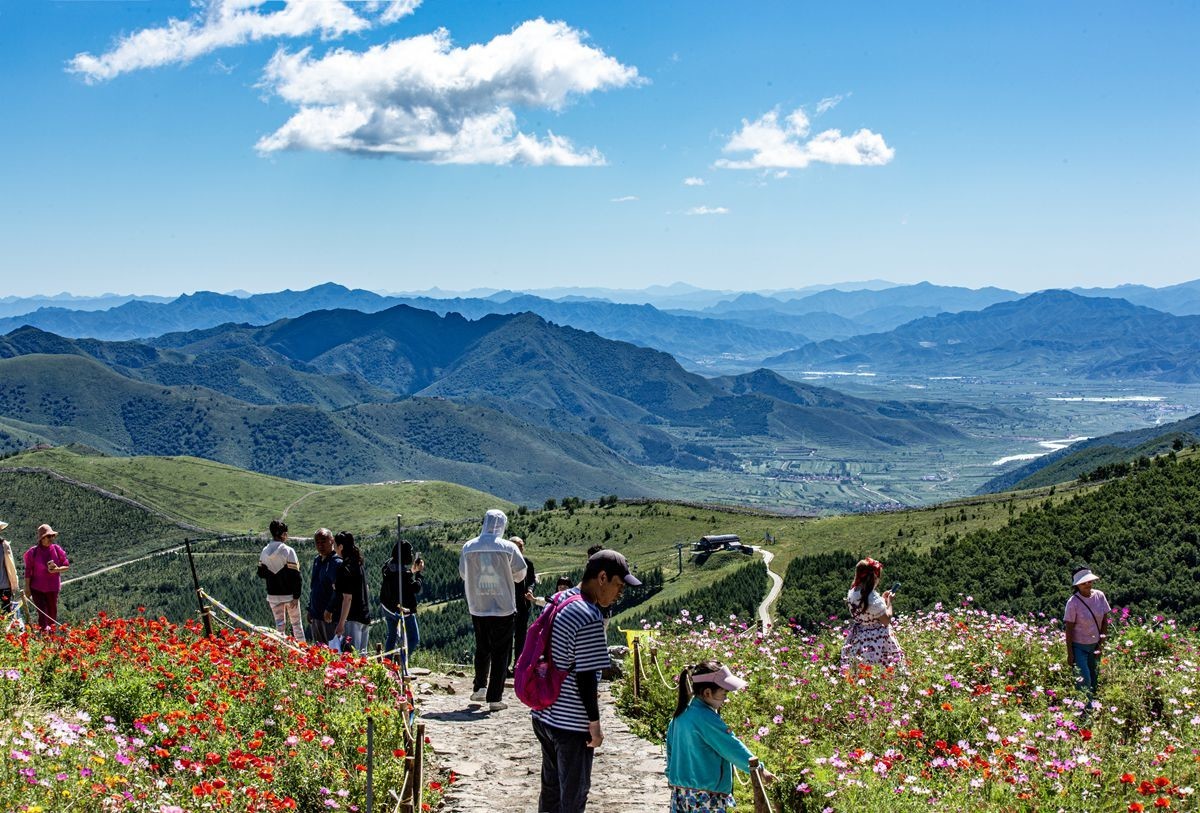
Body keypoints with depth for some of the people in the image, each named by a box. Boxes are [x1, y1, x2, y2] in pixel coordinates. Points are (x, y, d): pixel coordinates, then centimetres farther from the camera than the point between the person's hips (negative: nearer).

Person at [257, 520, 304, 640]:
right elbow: (295, 576, -16)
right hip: (288, 594, -4)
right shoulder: (288, 551, -15)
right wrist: (296, 596, -11)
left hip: (273, 595, 4)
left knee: (279, 624, 11)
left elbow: (261, 573, 8)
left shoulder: (265, 552, 0)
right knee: (296, 623, 10)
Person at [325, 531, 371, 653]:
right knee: (361, 655, 12)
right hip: (365, 616, 9)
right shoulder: (360, 565, 12)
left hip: (351, 619, -9)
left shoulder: (345, 568, -15)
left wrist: (341, 624, -18)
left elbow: (347, 598, -19)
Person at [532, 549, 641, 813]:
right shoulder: (590, 619, -23)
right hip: (572, 724, -8)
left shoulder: (558, 601, 5)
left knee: (551, 787, 21)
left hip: (544, 716, 8)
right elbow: (586, 676, -21)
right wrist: (595, 723, -11)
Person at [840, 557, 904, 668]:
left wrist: (882, 599, 15)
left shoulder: (852, 593, 0)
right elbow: (886, 620, -15)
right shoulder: (874, 599, -23)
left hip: (858, 639, 8)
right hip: (876, 641, -8)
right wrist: (888, 602, -2)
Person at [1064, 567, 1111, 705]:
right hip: (1079, 646, -5)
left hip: (1095, 646, 5)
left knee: (1094, 680, 12)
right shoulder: (1073, 602, -17)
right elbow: (1069, 629, -13)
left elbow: (1105, 620, 6)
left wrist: (1102, 642, 2)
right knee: (1084, 681, -12)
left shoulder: (1099, 596, -4)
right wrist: (1070, 654, -13)